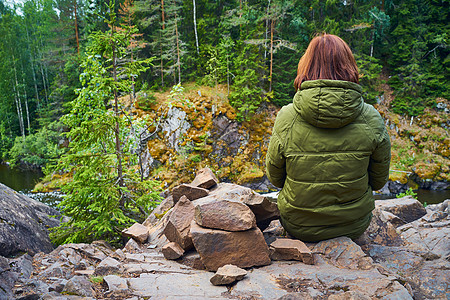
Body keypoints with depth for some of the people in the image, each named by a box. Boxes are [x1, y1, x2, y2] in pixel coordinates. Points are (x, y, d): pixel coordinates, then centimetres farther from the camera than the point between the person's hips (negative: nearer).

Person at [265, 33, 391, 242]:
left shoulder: (286, 118, -21)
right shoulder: (371, 119, -18)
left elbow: (275, 177, -6)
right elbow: (379, 180, -3)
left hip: (299, 226, -1)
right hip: (355, 225, 2)